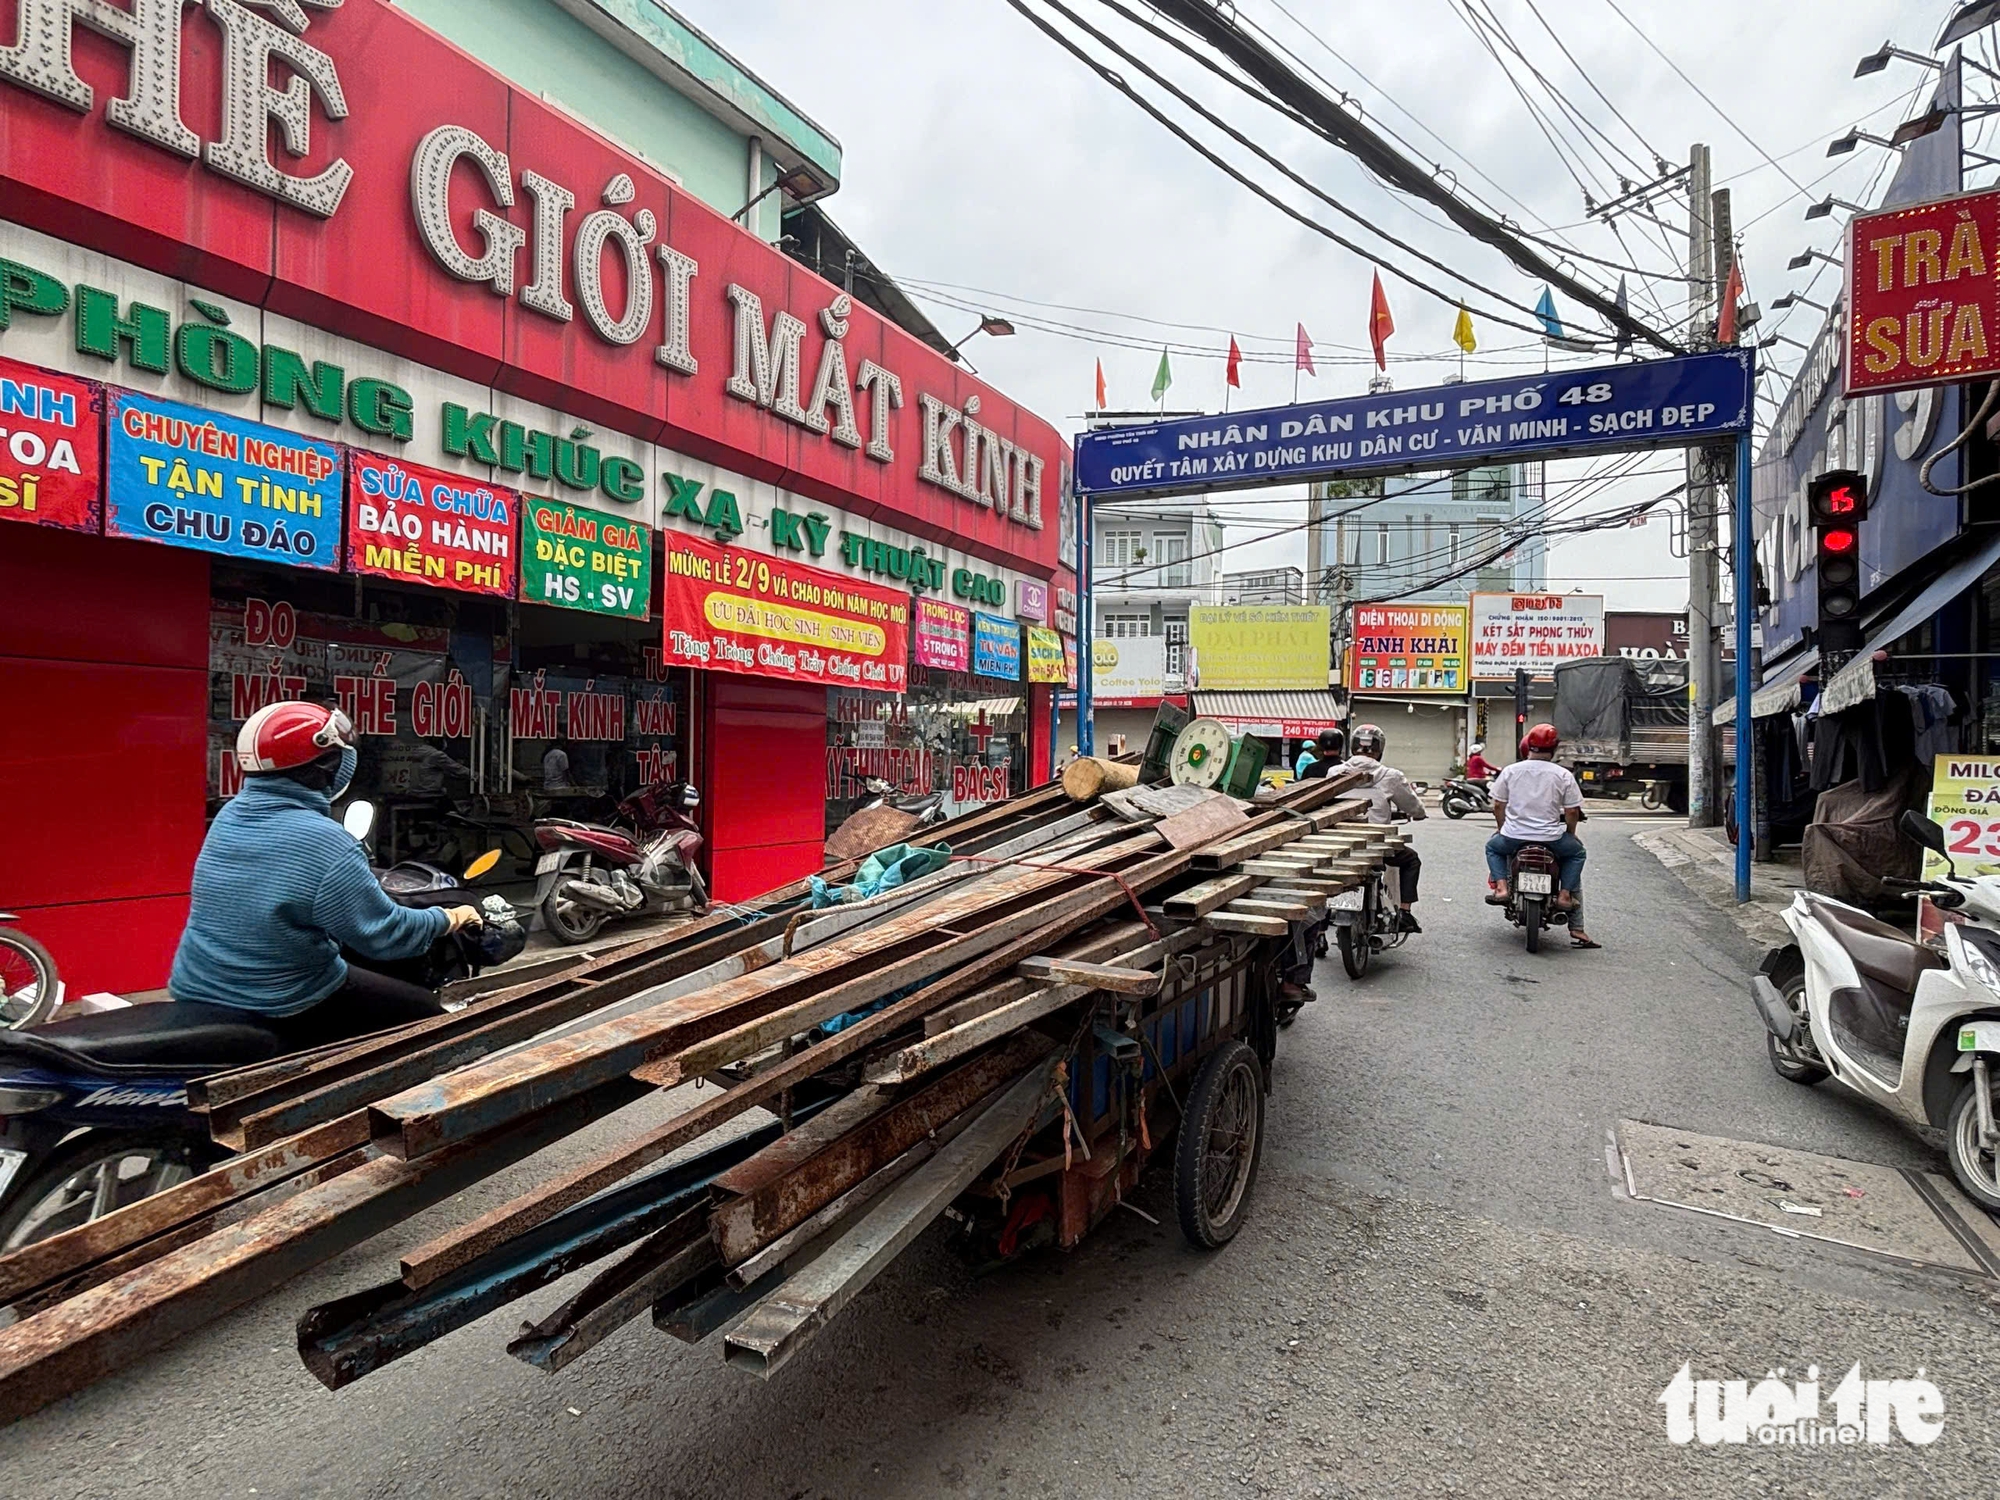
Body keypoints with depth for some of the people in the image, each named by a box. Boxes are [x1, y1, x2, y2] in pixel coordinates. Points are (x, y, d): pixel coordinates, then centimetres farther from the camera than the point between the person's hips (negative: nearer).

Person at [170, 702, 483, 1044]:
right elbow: (385, 934, -20)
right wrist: (448, 919, -3)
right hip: (280, 1013, -8)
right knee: (425, 1010, 6)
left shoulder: (229, 816, 0)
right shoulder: (325, 841, -25)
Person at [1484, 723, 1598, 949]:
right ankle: (1565, 893, 11)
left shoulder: (1510, 771, 0)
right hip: (1551, 839, 0)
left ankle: (1500, 886, 6)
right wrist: (1570, 835, 17)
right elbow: (1572, 812, -2)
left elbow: (1498, 806, 4)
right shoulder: (1564, 775, -3)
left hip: (1513, 837, 0)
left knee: (1493, 846, 31)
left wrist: (1503, 829, 21)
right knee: (1576, 852, 29)